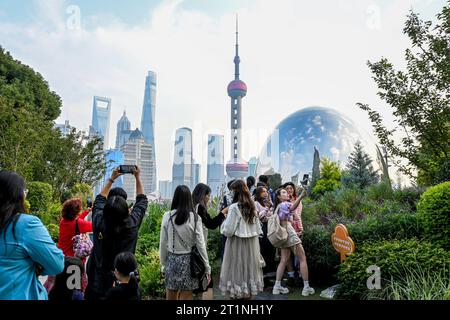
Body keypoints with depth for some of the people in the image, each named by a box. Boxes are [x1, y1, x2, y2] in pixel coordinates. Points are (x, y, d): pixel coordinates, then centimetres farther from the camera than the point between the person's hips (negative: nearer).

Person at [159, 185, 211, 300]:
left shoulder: (167, 216, -6)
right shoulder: (195, 218, -9)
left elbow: (163, 243, -1)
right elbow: (200, 244, -7)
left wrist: (163, 265, 12)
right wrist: (207, 267, 2)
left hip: (172, 260, 2)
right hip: (188, 260, -1)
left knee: (170, 296, 15)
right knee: (186, 297, 9)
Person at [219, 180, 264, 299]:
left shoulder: (234, 207, -15)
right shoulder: (252, 206, 6)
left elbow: (228, 231, -14)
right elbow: (258, 229, 10)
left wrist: (224, 223, 2)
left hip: (237, 243, -6)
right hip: (252, 243, 6)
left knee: (236, 270, 4)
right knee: (249, 268, 15)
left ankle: (236, 294, 12)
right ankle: (249, 293, 25)